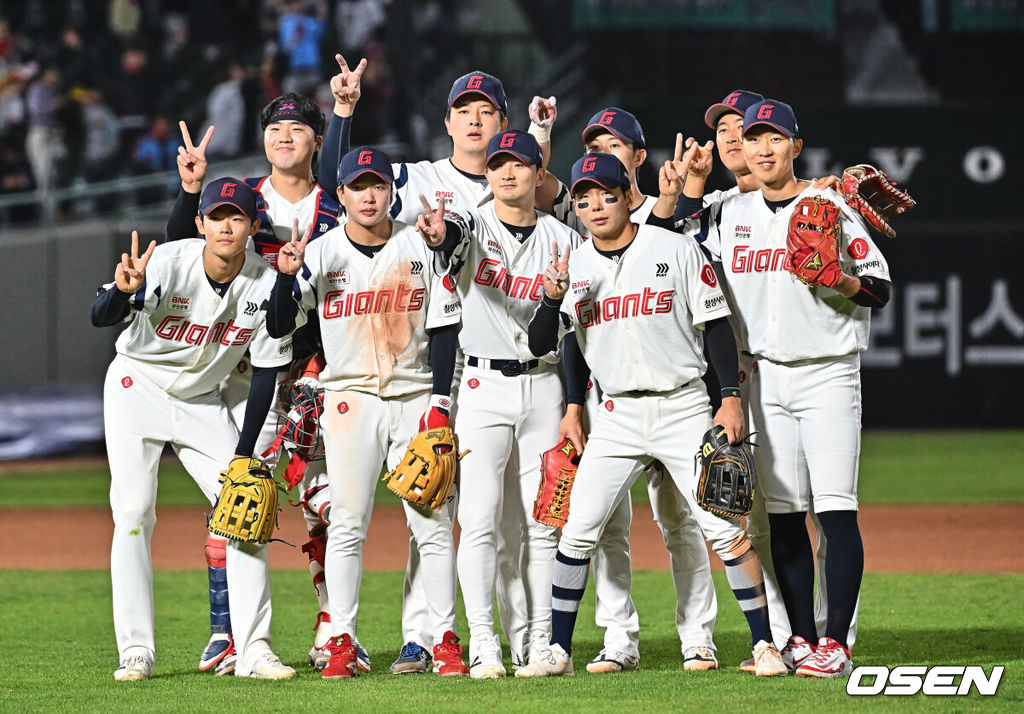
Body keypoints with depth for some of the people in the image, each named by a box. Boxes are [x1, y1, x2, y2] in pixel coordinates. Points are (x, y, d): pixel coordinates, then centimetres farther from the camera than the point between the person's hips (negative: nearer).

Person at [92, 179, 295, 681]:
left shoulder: (266, 285, -16)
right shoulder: (168, 263, -26)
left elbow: (265, 372, -7)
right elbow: (99, 317, -39)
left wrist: (243, 456, -11)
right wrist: (124, 292, -63)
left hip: (202, 403, 3)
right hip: (137, 389, -3)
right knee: (133, 512, -10)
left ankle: (253, 649, -3)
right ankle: (135, 651, -6)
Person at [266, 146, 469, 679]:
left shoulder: (421, 248, 3)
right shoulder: (320, 254, 2)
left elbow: (442, 327, 4)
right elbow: (279, 327, -2)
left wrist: (440, 402, -4)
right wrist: (286, 276, -20)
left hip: (416, 394, 0)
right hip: (350, 397, 0)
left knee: (433, 524, -3)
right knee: (346, 524, -3)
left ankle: (445, 638, 1)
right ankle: (341, 640, 1)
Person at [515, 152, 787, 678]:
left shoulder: (676, 250, -4)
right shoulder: (573, 267, 5)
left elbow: (715, 325, -1)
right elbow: (538, 345, 7)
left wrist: (731, 398, -8)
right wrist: (551, 299, -12)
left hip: (683, 408, -3)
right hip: (618, 414, 3)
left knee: (726, 530, -7)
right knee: (578, 533, -3)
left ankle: (764, 644, 0)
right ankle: (558, 651, 5)